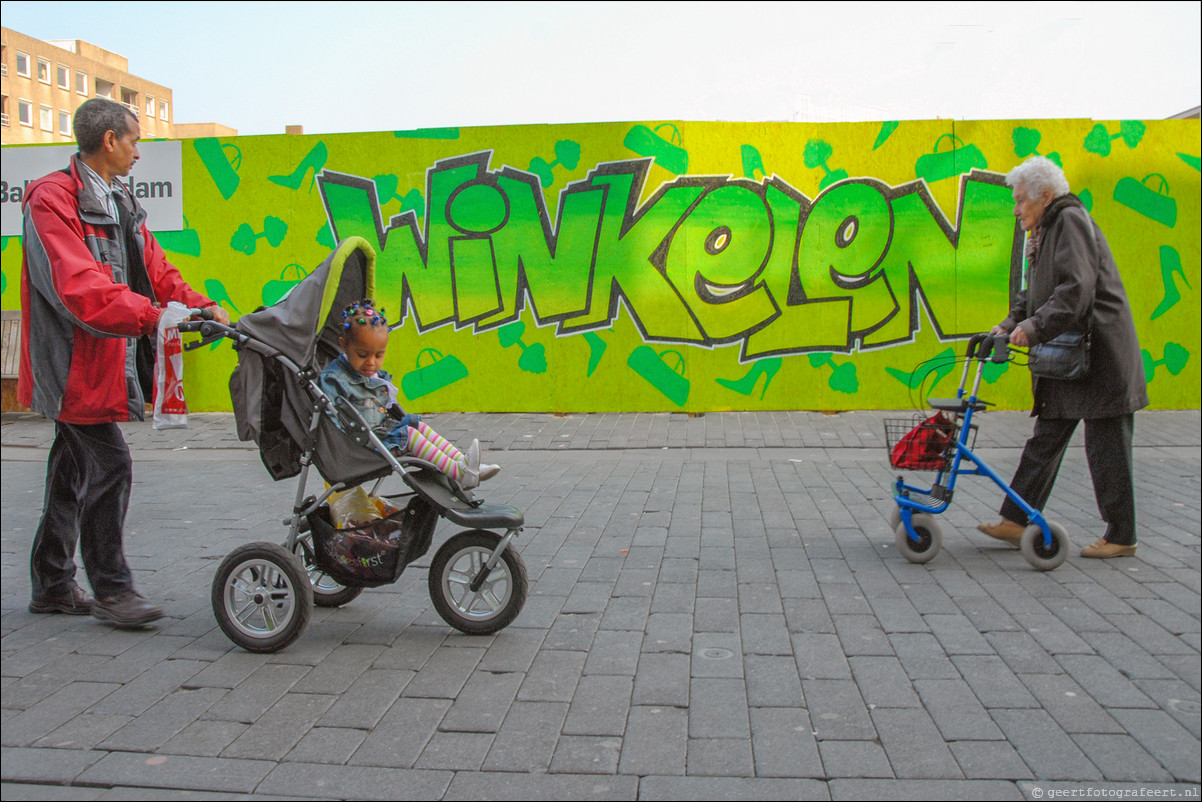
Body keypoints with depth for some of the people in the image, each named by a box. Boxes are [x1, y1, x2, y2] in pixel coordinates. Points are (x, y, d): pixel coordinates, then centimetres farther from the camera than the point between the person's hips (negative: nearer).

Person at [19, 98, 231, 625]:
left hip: (109, 360, 9)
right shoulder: (53, 200, -13)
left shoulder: (120, 205, 17)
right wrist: (152, 316, -34)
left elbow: (155, 269, 15)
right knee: (108, 466, -10)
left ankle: (52, 586, 25)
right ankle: (111, 589, 1)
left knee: (73, 472, 14)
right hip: (75, 363, -9)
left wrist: (198, 306, -3)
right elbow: (79, 285, -26)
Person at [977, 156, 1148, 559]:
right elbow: (1035, 293, 17)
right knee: (1045, 441, 9)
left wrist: (1035, 328, -25)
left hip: (1099, 355, -10)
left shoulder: (1072, 221, -12)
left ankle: (1121, 537, 9)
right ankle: (1017, 522, 14)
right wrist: (1010, 325, 3)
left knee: (1106, 447, -1)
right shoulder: (1046, 232, 17)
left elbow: (1076, 291, -23)